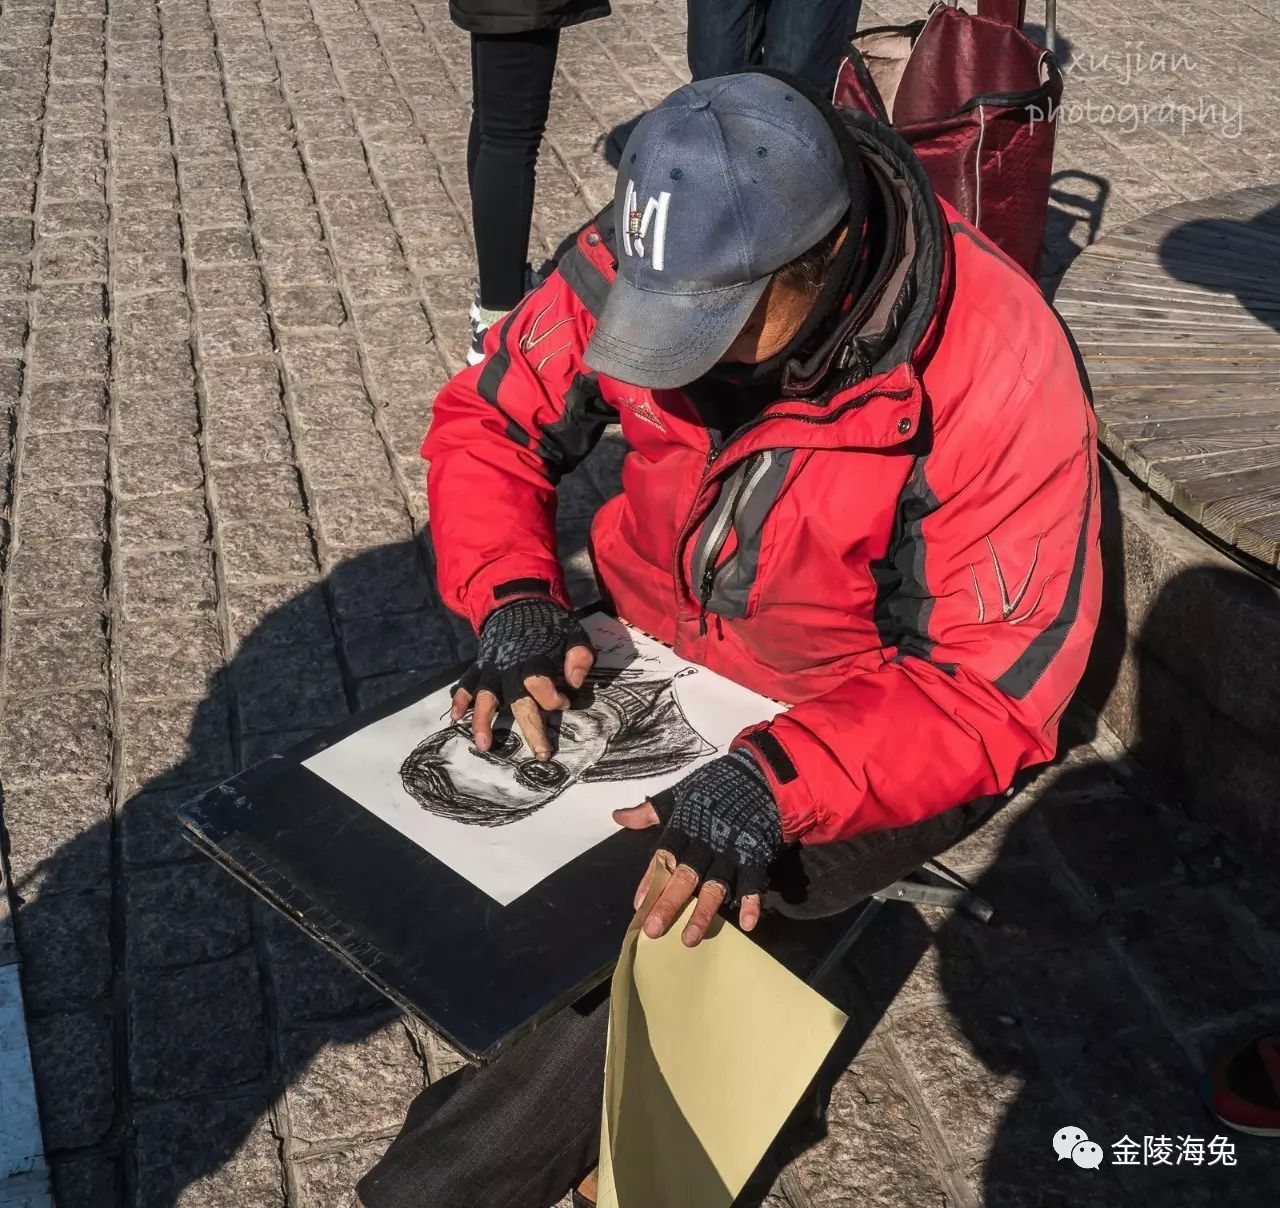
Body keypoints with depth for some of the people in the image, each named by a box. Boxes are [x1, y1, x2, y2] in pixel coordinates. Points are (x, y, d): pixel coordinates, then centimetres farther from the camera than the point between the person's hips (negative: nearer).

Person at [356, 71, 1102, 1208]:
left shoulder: (999, 375, -28)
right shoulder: (638, 264, -16)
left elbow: (998, 696, -25)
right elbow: (483, 419, -3)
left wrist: (780, 782, -39)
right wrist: (512, 592, -21)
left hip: (871, 719, -4)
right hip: (660, 651, 5)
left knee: (677, 897, -25)